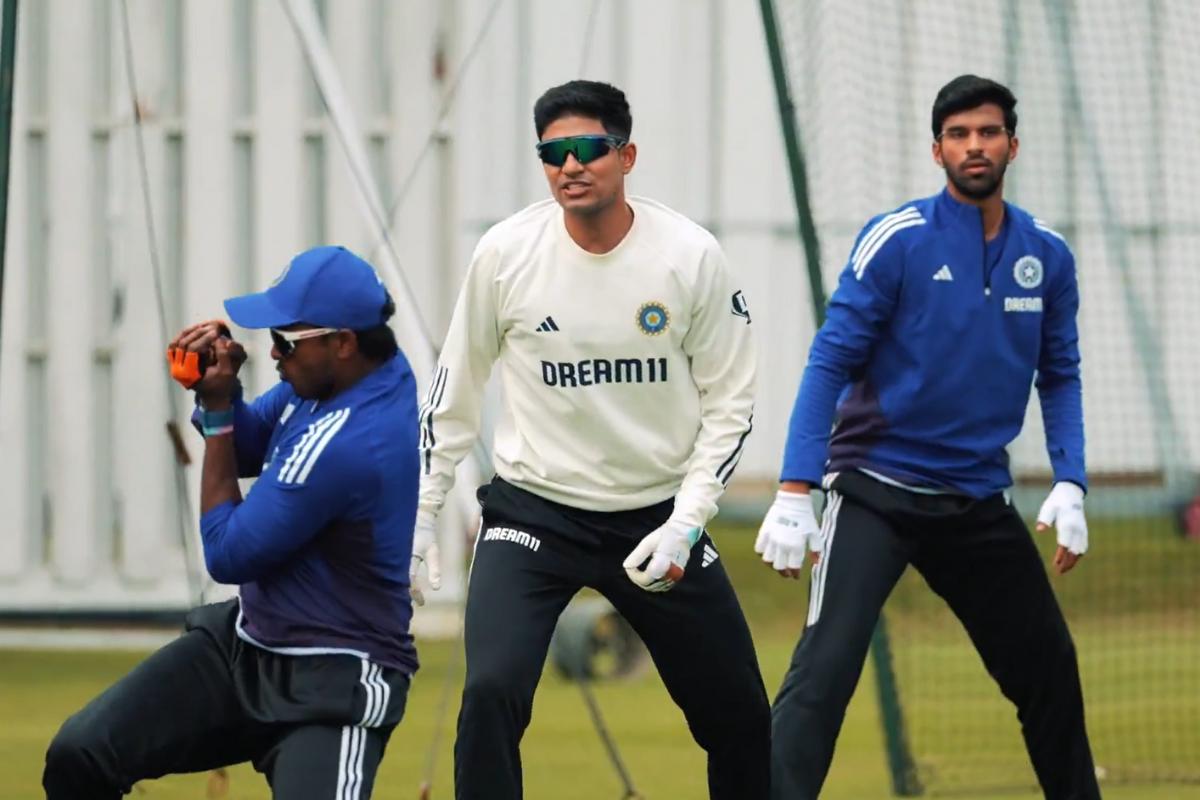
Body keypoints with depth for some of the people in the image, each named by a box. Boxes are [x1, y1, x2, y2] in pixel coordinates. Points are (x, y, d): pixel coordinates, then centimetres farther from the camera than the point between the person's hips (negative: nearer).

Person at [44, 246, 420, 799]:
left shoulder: (348, 440, -28)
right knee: (79, 755, -6)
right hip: (247, 641, 9)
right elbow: (249, 451, 17)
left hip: (333, 689, -9)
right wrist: (220, 391, -6)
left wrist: (217, 412, -9)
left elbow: (227, 555, -17)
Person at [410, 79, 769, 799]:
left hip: (658, 516, 1)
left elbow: (729, 404, -3)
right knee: (492, 692, -22)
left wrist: (685, 525, -13)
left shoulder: (693, 257, -10)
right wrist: (421, 512, 4)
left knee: (741, 717, 7)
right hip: (532, 510, -1)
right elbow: (454, 391, 5)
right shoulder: (506, 253, -9)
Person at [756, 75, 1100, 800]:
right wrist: (795, 493, -18)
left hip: (979, 498, 5)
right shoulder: (897, 241, -10)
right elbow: (830, 365, -11)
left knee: (1049, 669, 13)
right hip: (876, 488, -5)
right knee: (826, 668, -20)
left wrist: (1070, 485, -1)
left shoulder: (1048, 257, 4)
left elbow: (1060, 378, 13)